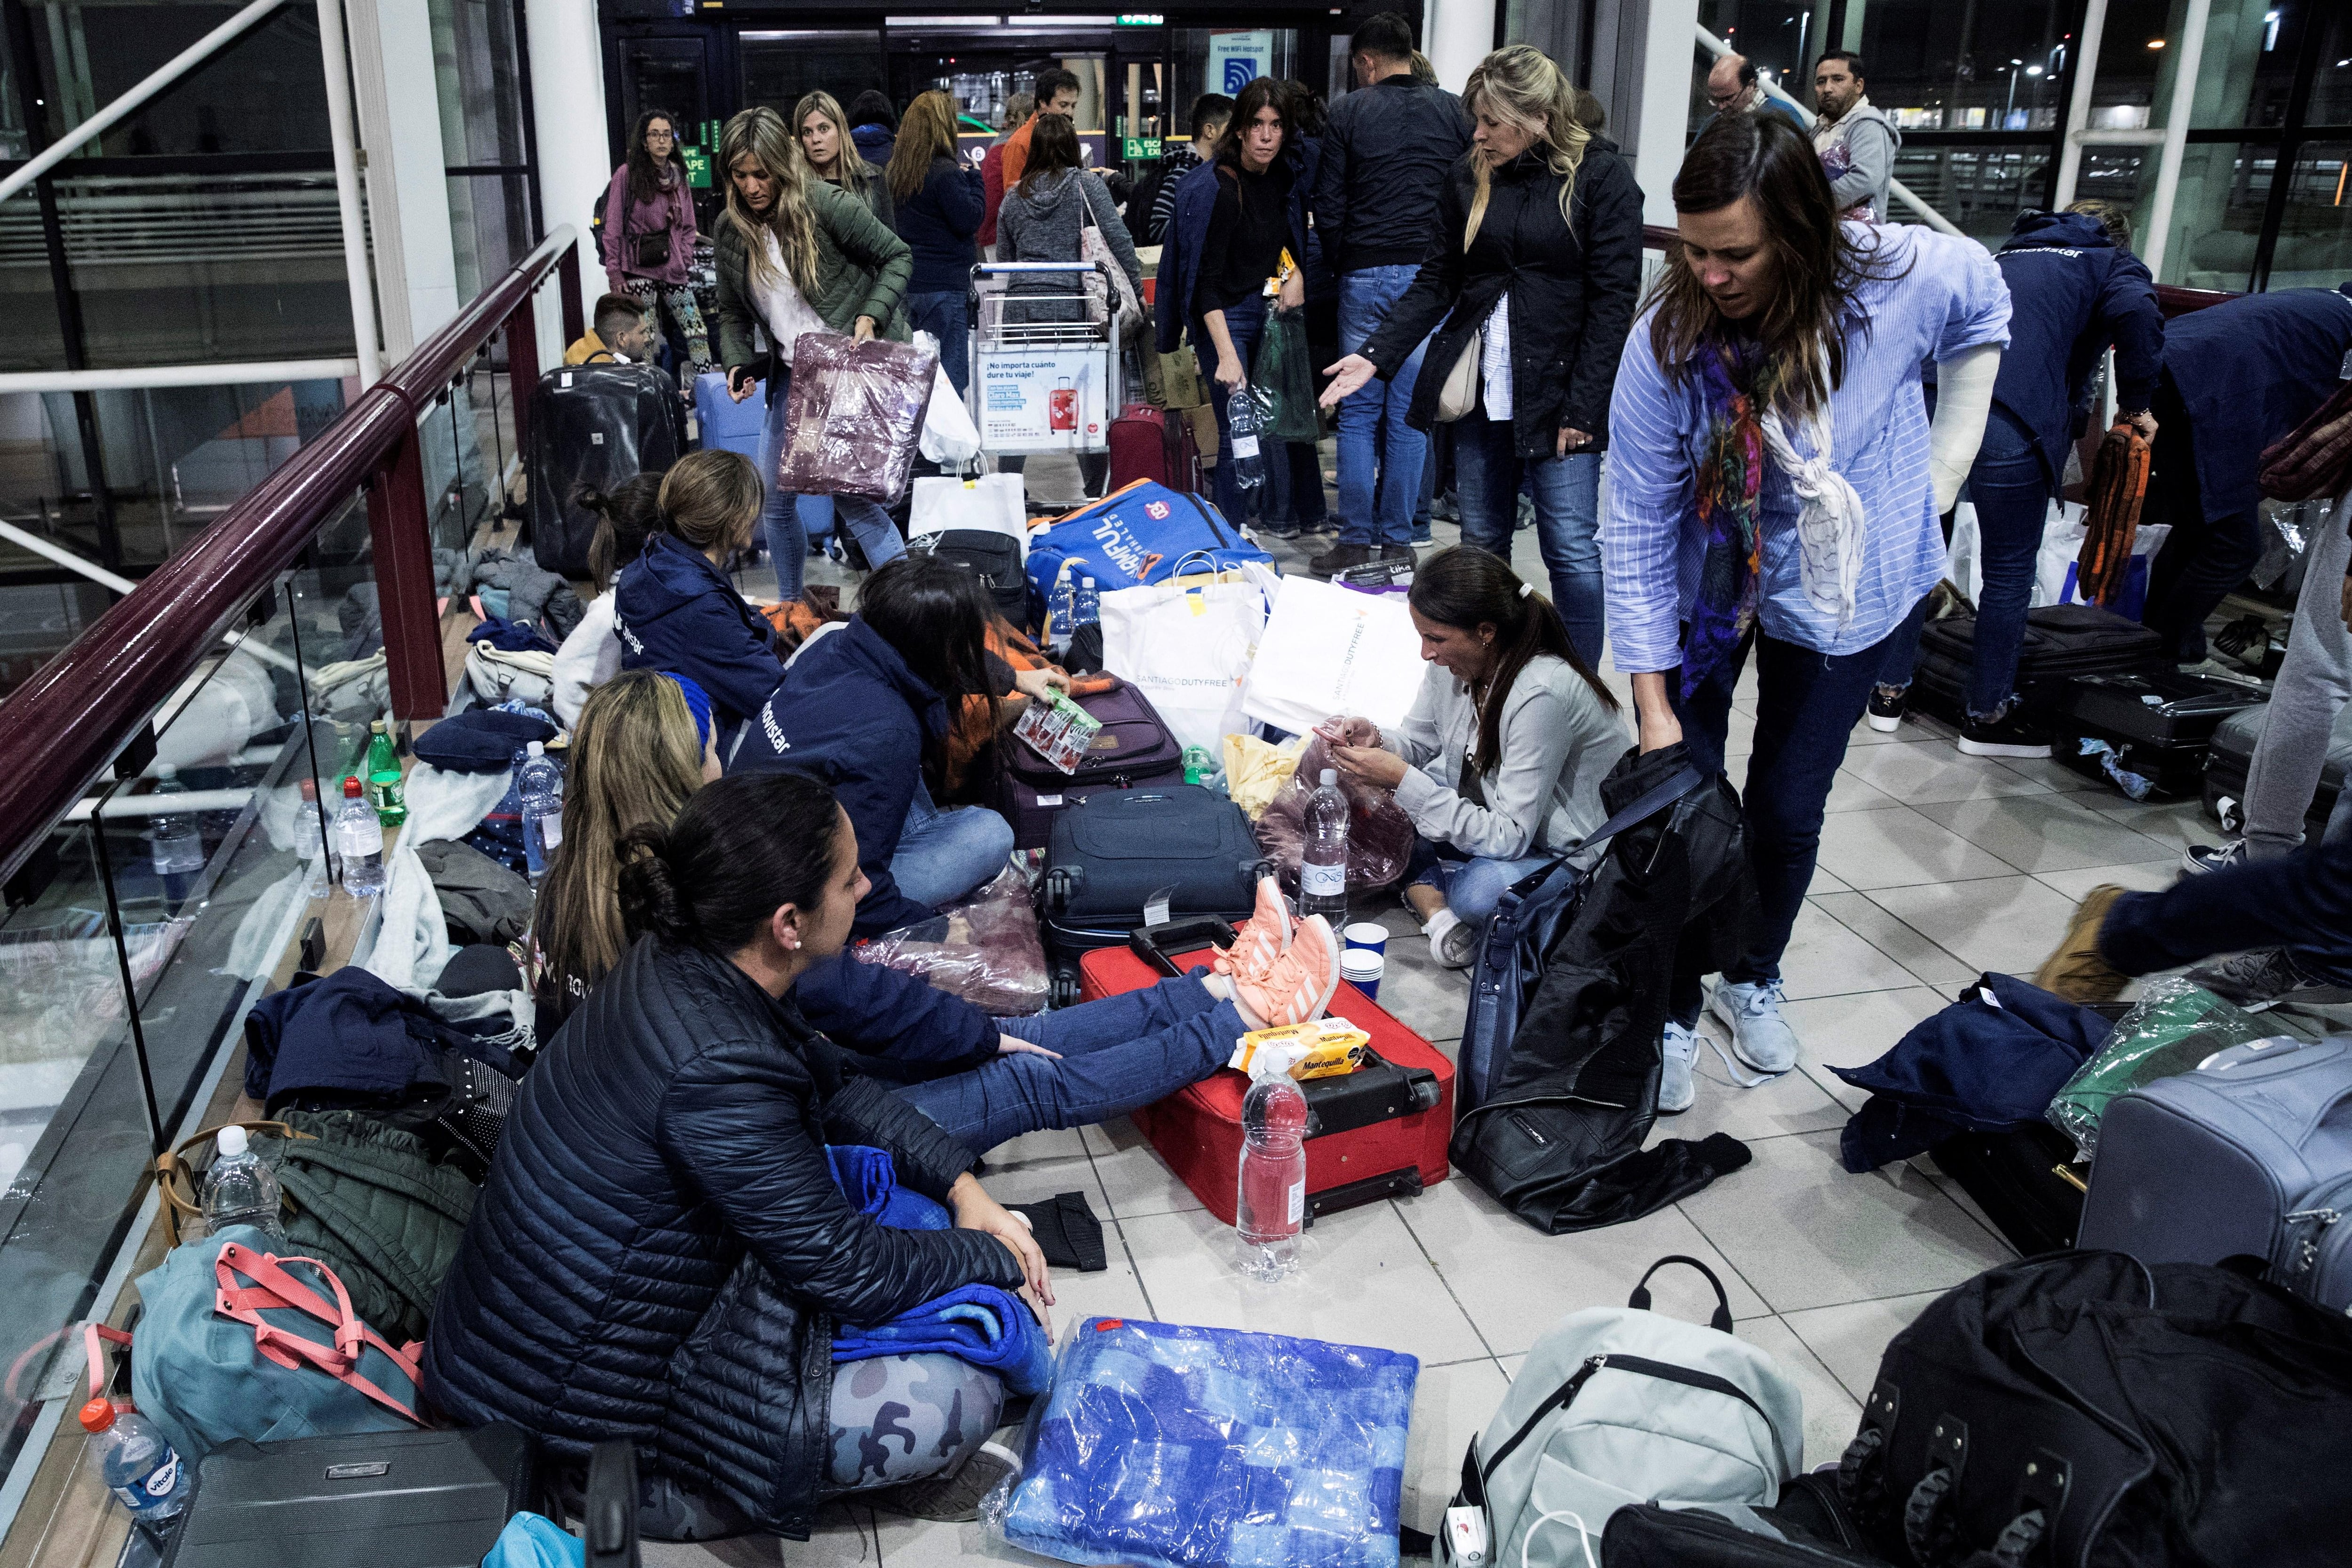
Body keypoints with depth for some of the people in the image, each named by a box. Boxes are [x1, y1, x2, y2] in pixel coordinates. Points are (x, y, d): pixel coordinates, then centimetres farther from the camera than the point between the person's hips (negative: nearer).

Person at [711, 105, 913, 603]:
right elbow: (732, 312, 16)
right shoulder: (731, 231, 6)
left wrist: (871, 316, -17)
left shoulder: (826, 204, -12)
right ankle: (790, 607, 28)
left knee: (848, 486, -15)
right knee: (771, 491, 9)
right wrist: (737, 364, -2)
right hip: (793, 374, 7)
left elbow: (898, 256, -5)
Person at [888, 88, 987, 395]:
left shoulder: (899, 170, 11)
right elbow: (970, 220, -14)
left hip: (910, 284, 8)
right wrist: (974, 180, 2)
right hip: (945, 286, -8)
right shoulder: (946, 172, -14)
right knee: (950, 375, -5)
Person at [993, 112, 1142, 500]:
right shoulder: (1085, 184, 2)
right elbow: (1118, 238, -6)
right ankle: (1096, 492, 6)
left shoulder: (1014, 195, 13)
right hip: (1070, 304, -3)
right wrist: (1138, 289, 1)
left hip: (1020, 303, 3)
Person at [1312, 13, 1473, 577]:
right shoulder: (1455, 112, 5)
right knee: (1411, 413, 5)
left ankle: (1356, 538, 5)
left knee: (1359, 412, 5)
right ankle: (1397, 538, 8)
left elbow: (1329, 207, 0)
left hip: (1365, 275, -1)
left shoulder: (1348, 112, 0)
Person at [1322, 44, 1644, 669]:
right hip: (1480, 389, 5)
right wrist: (1376, 355, 0)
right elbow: (1438, 281, 11)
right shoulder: (1471, 180, 8)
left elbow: (1613, 300, -10)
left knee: (1572, 547, -5)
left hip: (1558, 394, -5)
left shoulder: (1602, 178, -7)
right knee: (1481, 545, 11)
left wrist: (1582, 408, -14)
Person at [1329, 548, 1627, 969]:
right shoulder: (1453, 661, -9)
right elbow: (1418, 742, 8)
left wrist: (1403, 780, -33)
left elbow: (1508, 839, -30)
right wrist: (1376, 741, -16)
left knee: (1480, 891, -36)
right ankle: (1435, 910, -16)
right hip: (1499, 817, 8)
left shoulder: (1542, 694, -32)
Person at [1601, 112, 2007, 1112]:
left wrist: (1938, 469, -3)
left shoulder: (1910, 277, -25)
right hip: (1706, 580, -1)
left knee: (1788, 811, 7)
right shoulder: (1667, 338, -26)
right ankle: (1673, 1013, 15)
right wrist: (1653, 704, -22)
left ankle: (1754, 980, 33)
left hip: (1844, 586, 1)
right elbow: (1636, 528, -21)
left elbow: (1983, 316, 2)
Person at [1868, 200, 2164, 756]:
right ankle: (1988, 716, 18)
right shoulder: (2113, 264, 17)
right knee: (2010, 574, 8)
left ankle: (1890, 690, 25)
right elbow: (2137, 313, -6)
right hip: (2009, 420, -5)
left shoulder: (2010, 255, 34)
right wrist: (2136, 404, 5)